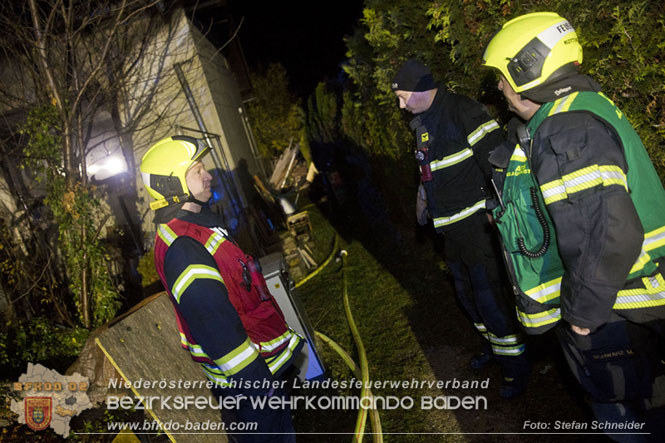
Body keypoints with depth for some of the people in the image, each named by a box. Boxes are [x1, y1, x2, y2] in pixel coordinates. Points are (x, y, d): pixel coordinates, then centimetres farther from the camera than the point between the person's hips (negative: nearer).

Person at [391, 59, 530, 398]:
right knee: (466, 292, 20)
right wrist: (423, 197, 21)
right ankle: (493, 345, 42)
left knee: (489, 296, -5)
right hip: (452, 229, 9)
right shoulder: (423, 123, 11)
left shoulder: (462, 112, -18)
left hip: (477, 224, -9)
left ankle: (516, 366, 14)